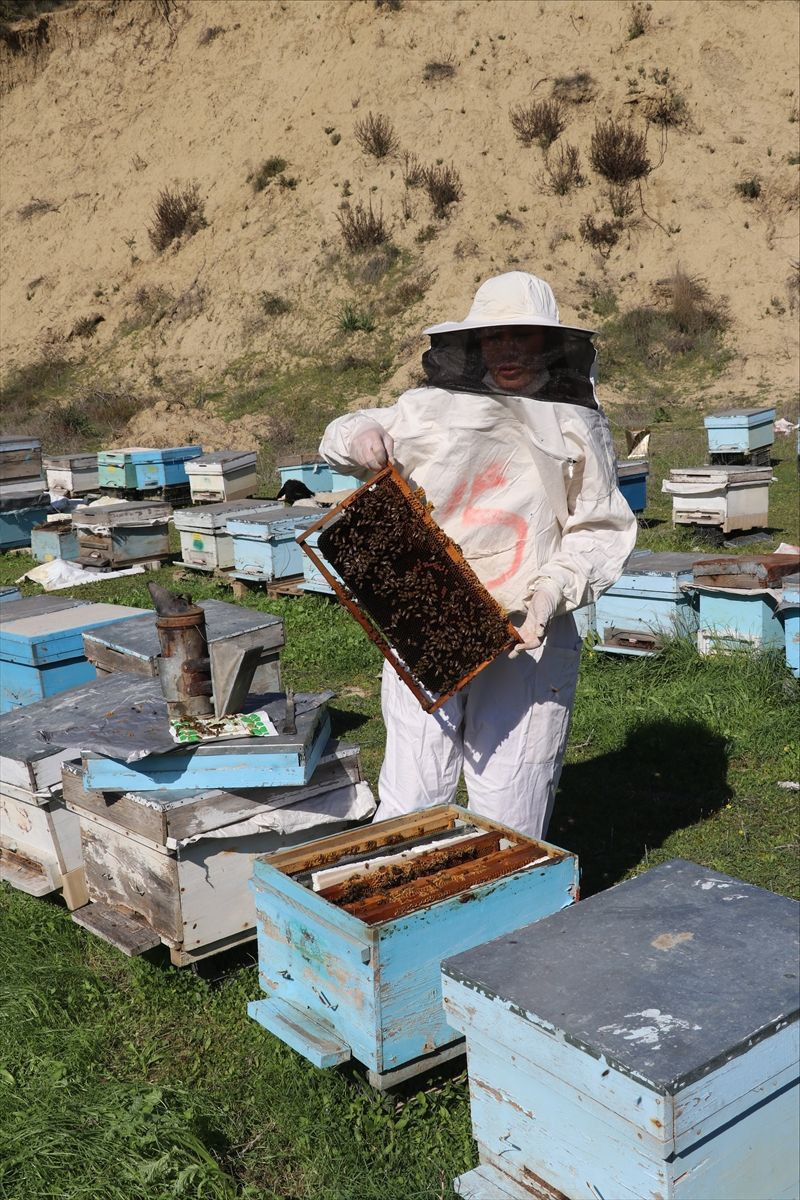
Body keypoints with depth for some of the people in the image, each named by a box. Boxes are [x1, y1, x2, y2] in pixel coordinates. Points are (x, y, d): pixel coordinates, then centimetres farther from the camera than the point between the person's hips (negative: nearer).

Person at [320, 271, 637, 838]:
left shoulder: (578, 427, 6)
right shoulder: (432, 409, 8)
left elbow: (599, 531, 5)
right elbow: (343, 439, 20)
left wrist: (554, 590, -12)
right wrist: (358, 435, -4)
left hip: (527, 645, -1)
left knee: (509, 825, 6)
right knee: (408, 812, 6)